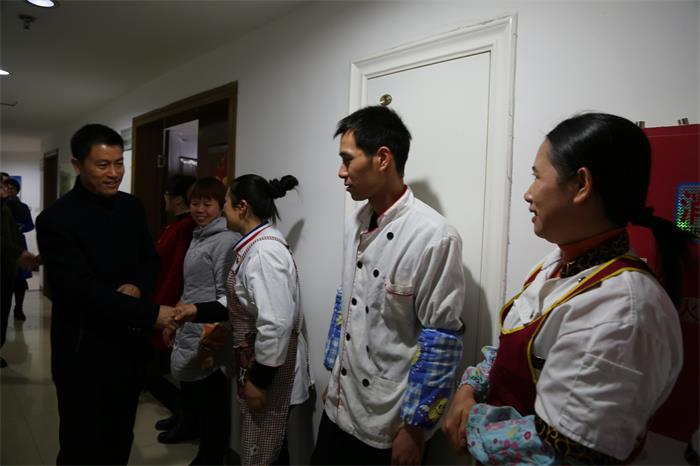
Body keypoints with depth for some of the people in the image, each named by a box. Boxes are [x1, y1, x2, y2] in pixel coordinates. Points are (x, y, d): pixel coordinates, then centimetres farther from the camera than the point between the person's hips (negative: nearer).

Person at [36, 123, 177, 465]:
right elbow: (83, 292, -22)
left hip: (132, 343, 6)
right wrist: (151, 314, -25)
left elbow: (150, 259, 12)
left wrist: (137, 286, -11)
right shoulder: (56, 219, -16)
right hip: (84, 352, -5)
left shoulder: (132, 207, 3)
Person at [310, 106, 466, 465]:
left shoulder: (434, 236, -22)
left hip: (391, 423, -6)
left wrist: (415, 428, -14)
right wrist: (333, 375, 16)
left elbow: (442, 342, -19)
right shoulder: (355, 223, 2)